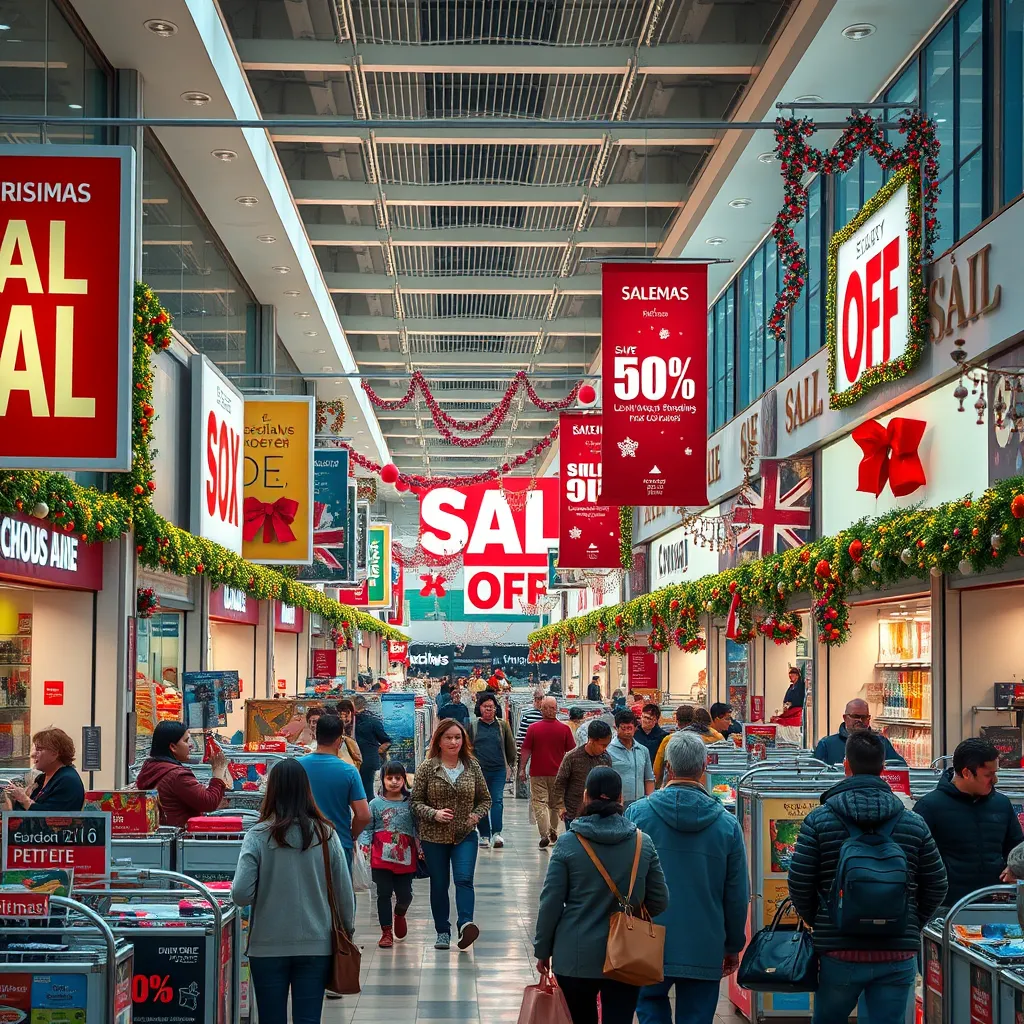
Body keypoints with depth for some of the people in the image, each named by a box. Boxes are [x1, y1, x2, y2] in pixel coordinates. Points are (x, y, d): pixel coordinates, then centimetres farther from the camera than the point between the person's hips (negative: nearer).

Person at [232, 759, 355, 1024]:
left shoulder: (258, 836, -9)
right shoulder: (325, 834, -4)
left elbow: (240, 895, -14)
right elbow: (344, 892, 0)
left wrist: (266, 894, 8)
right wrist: (348, 930, 15)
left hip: (268, 946, -1)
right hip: (316, 944, 1)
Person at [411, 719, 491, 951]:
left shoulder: (472, 766, 3)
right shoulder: (427, 769, -3)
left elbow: (485, 799, 13)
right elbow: (416, 802, -1)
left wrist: (476, 815, -6)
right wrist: (434, 813, -18)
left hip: (465, 835, 0)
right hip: (434, 837, 0)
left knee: (464, 879, -17)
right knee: (439, 885, 8)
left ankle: (465, 923, -27)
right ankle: (442, 931, 19)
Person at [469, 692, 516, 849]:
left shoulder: (503, 725, 7)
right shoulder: (473, 726, 6)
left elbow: (511, 747, 14)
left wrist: (510, 765, 13)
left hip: (499, 771, -1)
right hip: (479, 770, 1)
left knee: (498, 800, -12)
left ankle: (496, 833, -19)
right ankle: (484, 835, 12)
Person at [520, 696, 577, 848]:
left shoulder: (533, 728, -6)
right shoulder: (565, 729, -5)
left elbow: (526, 750, -4)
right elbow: (571, 752, 1)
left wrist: (522, 769, 6)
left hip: (538, 773, -2)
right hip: (558, 773, 2)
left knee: (539, 803, -2)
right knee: (556, 804, 18)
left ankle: (544, 834, -16)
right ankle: (553, 832, 28)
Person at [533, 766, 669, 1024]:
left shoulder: (568, 843, -9)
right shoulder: (643, 843, -3)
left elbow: (550, 903, -6)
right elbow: (659, 901, 2)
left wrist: (542, 950, 6)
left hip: (576, 956, -1)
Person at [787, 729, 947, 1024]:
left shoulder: (819, 820, -4)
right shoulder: (914, 823, 2)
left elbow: (799, 884, -4)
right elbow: (936, 886, 7)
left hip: (839, 953, -1)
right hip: (899, 955, 1)